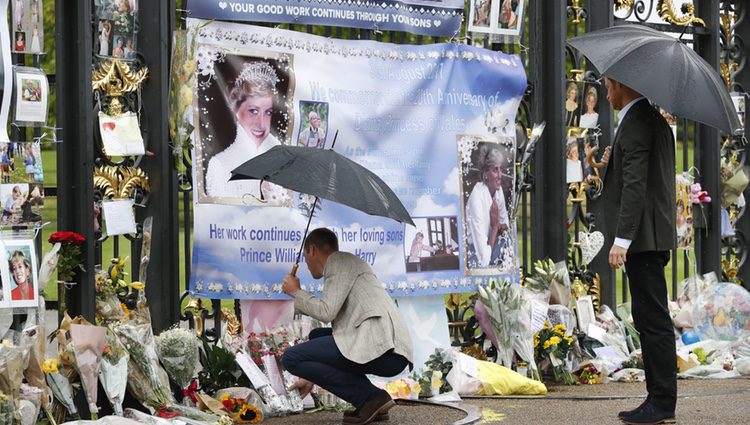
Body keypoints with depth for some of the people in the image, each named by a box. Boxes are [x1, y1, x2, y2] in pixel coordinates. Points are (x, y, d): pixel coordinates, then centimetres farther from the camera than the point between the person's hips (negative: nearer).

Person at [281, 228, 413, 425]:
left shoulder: (340, 261, 5)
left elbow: (326, 312, -9)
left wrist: (296, 292, 10)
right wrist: (312, 378, 44)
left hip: (381, 348, -9)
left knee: (291, 358, -6)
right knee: (317, 336, 28)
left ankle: (371, 397, -9)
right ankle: (371, 403, 10)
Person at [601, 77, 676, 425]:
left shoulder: (635, 124, -14)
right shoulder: (656, 120, 18)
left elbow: (635, 185, -21)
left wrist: (621, 240, -22)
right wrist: (614, 161, 16)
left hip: (643, 238, -11)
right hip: (653, 239, 11)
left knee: (653, 319, -8)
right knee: (649, 318, 12)